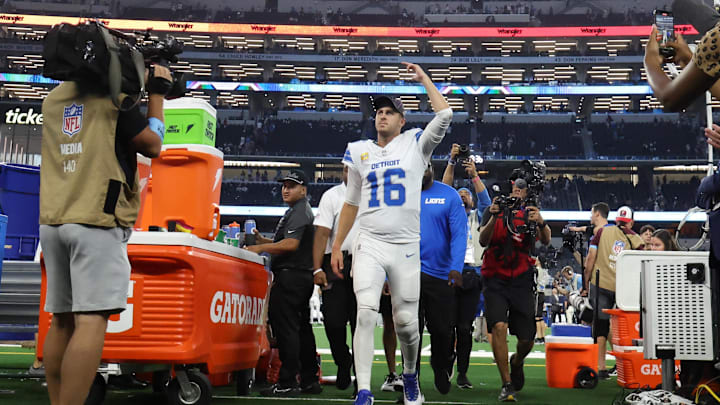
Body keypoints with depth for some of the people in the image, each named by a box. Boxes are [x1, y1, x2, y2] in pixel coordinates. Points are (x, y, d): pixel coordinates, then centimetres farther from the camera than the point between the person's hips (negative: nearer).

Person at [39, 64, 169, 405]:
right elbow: (152, 145, 1)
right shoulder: (114, 95, -3)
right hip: (96, 221, -7)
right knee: (91, 321, -11)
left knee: (62, 320, 9)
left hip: (53, 222, 7)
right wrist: (157, 92, 12)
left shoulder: (53, 100, 17)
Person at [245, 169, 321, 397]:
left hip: (290, 275, -11)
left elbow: (290, 244, -20)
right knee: (302, 328, 13)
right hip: (303, 276, 11)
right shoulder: (301, 211, 24)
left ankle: (288, 383, -11)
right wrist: (262, 240, 15)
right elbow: (283, 243, 27)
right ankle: (309, 380, 19)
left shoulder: (299, 212, -9)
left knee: (285, 328, -11)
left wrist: (260, 248, -14)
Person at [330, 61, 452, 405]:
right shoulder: (359, 151, 12)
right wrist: (337, 246, 13)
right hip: (369, 246, 1)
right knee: (366, 314, -15)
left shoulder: (415, 144, 6)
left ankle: (410, 375, 32)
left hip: (407, 248, -1)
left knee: (406, 322, 3)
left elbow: (445, 115, -9)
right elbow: (351, 203, 17)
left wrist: (423, 78, 1)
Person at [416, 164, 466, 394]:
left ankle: (441, 367, 37)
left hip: (440, 274, 0)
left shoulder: (449, 196, 0)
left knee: (442, 330, 7)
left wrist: (456, 269, -18)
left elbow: (459, 234, -5)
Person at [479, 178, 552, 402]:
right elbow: (483, 240, -11)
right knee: (499, 327, -21)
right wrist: (494, 217, -26)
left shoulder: (530, 213, 7)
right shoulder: (493, 211, 4)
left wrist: (541, 223, -31)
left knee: (527, 339, 2)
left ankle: (516, 361, 38)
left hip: (522, 281, 2)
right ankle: (507, 385, -11)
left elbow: (546, 241, -10)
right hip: (495, 280, -1)